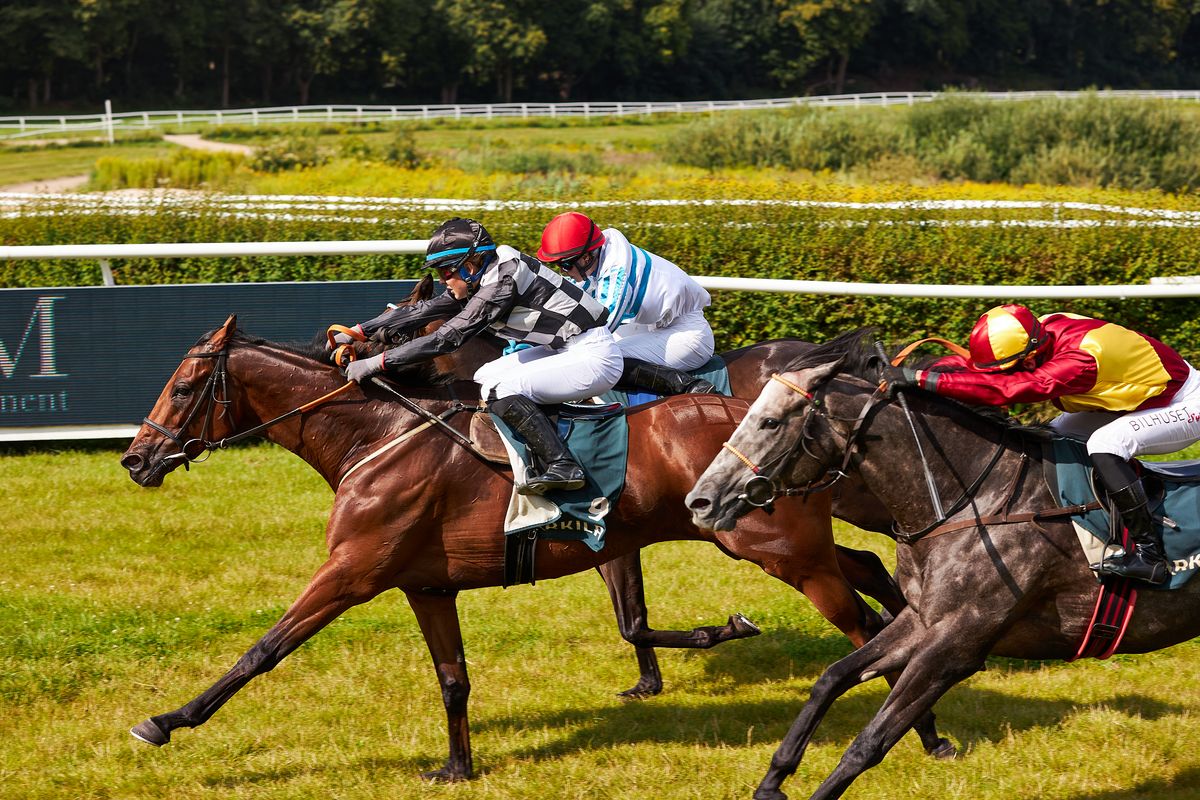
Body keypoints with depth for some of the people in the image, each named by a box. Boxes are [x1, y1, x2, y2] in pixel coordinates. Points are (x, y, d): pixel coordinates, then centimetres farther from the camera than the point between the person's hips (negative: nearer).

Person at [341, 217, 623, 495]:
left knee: (500, 389, -21)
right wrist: (359, 332, 7)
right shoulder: (479, 281, 6)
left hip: (595, 357, -10)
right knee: (485, 378, 11)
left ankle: (563, 466, -21)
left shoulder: (503, 280, -22)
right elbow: (423, 311, 11)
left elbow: (449, 337, -24)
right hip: (565, 350, 10)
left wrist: (377, 363, -22)